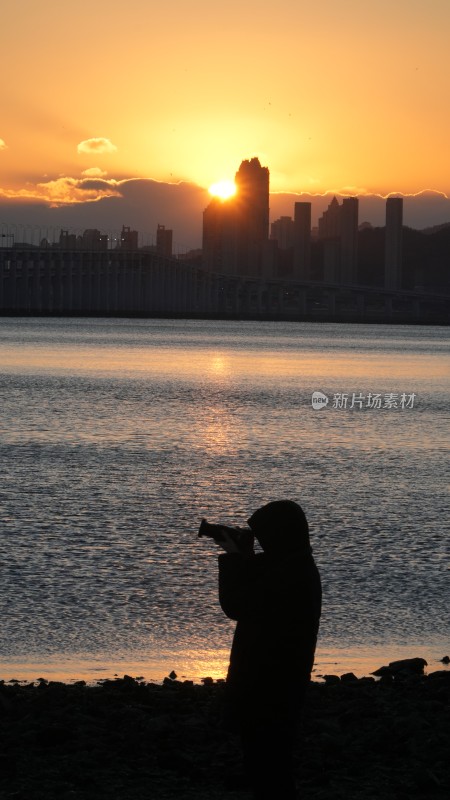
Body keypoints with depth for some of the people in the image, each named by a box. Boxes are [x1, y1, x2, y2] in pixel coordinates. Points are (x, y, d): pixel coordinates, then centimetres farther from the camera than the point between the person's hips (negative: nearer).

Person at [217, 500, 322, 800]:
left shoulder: (285, 573, -24)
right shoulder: (296, 566, 9)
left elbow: (236, 605, -19)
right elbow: (254, 596, 20)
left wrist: (234, 557, -8)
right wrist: (242, 556, 8)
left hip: (267, 685, -10)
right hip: (279, 678, 10)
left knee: (266, 763, -3)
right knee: (272, 760, 20)